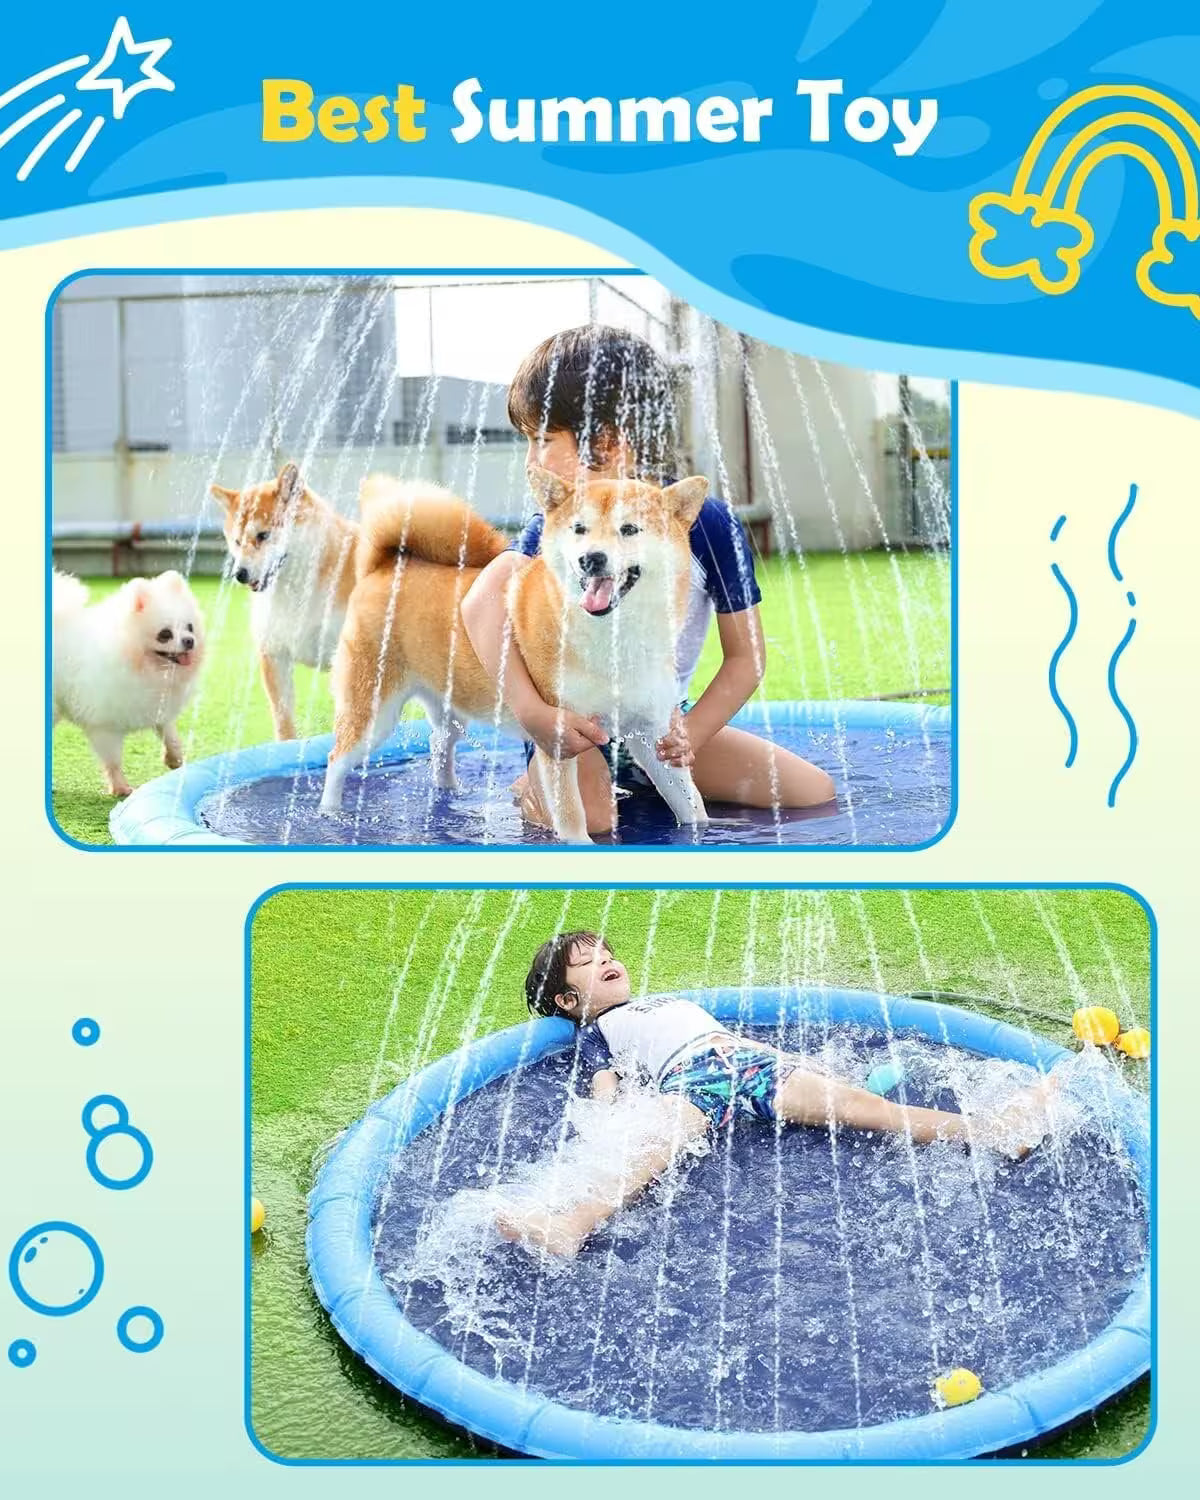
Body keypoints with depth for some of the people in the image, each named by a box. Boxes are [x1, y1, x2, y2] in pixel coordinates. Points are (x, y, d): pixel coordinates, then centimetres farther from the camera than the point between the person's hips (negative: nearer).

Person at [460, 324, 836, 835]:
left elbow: (745, 656, -6)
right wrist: (531, 711, -41)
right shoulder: (555, 524, -10)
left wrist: (689, 735, -20)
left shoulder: (706, 524, -12)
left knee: (816, 793, -8)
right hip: (571, 726, -2)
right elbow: (483, 605, -27)